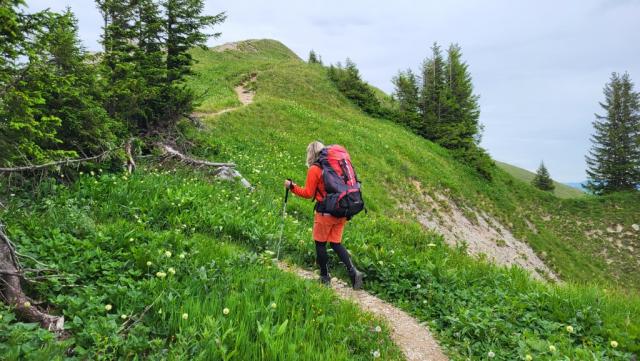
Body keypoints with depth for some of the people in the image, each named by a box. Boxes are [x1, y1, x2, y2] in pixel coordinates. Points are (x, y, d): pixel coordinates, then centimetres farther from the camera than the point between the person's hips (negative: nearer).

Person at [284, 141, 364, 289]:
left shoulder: (314, 169, -8)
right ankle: (353, 271, 1)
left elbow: (308, 193, -6)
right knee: (336, 243, 14)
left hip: (326, 212, -6)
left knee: (320, 243, 11)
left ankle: (325, 277, 18)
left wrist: (292, 187, 5)